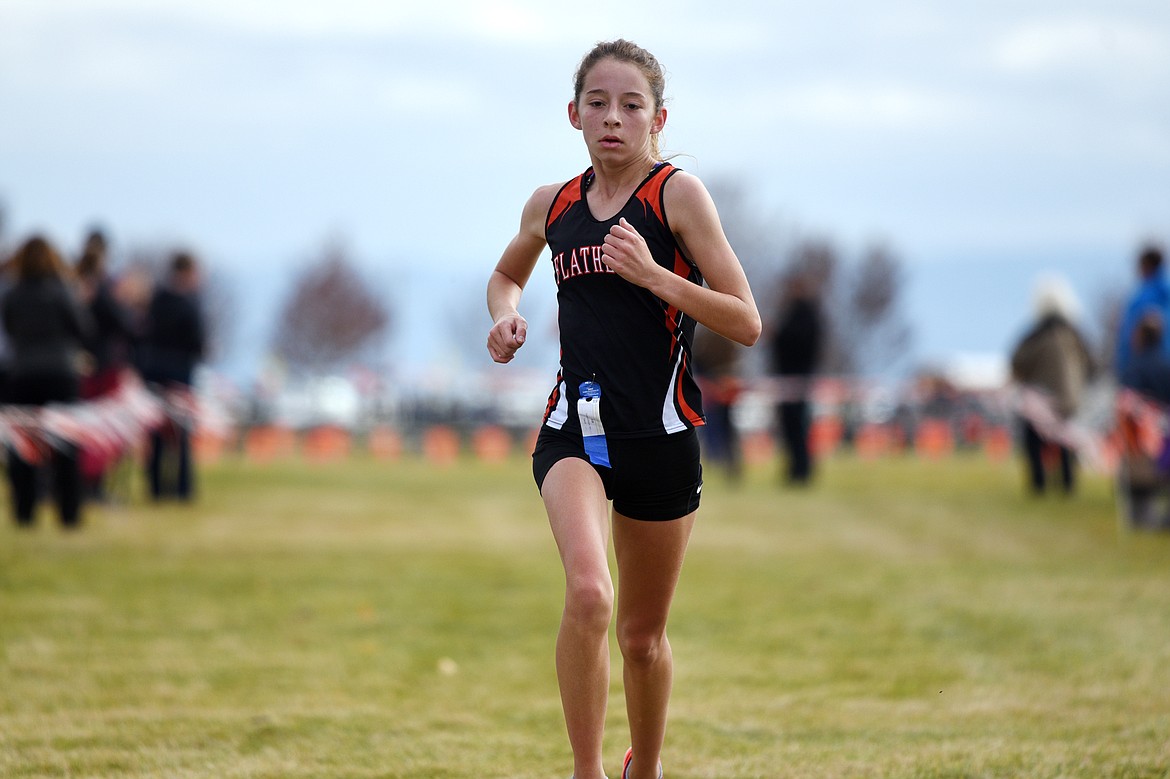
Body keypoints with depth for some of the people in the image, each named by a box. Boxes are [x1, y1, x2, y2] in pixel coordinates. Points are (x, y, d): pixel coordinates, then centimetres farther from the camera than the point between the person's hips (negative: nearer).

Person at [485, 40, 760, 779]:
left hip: (661, 436, -1)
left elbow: (746, 323, -10)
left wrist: (652, 274, -22)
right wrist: (506, 316, 6)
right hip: (576, 426, 1)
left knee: (644, 634, 12)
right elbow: (507, 275, 28)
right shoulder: (552, 206, 6)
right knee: (588, 594, -26)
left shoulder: (678, 194, -6)